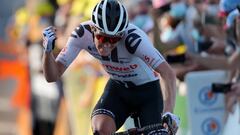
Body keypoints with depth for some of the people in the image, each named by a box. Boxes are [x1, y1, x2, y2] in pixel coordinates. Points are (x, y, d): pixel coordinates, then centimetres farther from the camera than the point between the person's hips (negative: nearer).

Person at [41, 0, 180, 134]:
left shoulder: (133, 38, -35)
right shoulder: (83, 34, -25)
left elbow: (168, 73, -42)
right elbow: (53, 75, -22)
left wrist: (168, 113, -55)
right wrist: (48, 50, -41)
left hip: (148, 90, -2)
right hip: (118, 87, 2)